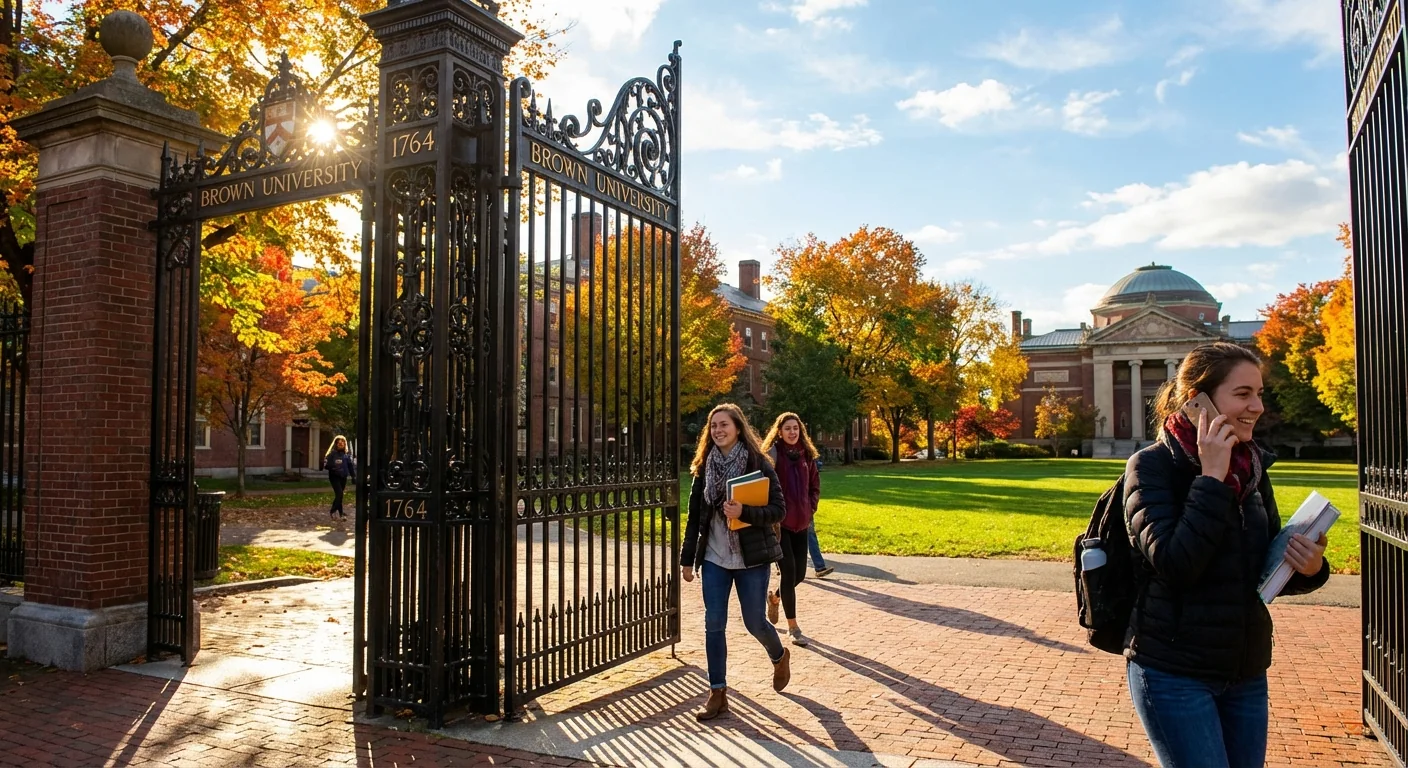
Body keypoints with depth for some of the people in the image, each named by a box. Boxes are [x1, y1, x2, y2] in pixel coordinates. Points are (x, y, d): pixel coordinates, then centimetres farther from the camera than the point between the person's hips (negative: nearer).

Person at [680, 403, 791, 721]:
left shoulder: (758, 464, -8)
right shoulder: (704, 467, 4)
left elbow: (778, 510, -9)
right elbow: (695, 515, 8)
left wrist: (744, 512, -25)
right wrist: (687, 559, 7)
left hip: (752, 557, -3)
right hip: (715, 557, 3)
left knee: (754, 622, 6)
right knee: (713, 624, 2)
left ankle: (780, 657, 39)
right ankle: (718, 694, 13)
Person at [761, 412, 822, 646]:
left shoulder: (807, 455, 8)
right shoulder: (773, 454, -9)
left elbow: (815, 486, 17)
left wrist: (810, 510, 6)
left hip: (801, 523, 5)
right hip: (779, 522, -5)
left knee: (800, 573, 9)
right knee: (789, 571, -7)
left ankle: (774, 598, 40)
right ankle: (793, 627, 6)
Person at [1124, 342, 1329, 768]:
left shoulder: (1252, 466, 5)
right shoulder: (1153, 466, -13)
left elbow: (1268, 569, 12)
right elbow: (1173, 564, -25)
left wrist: (1307, 568, -10)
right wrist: (1212, 477, -23)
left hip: (1246, 672, 6)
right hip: (1174, 674, -6)